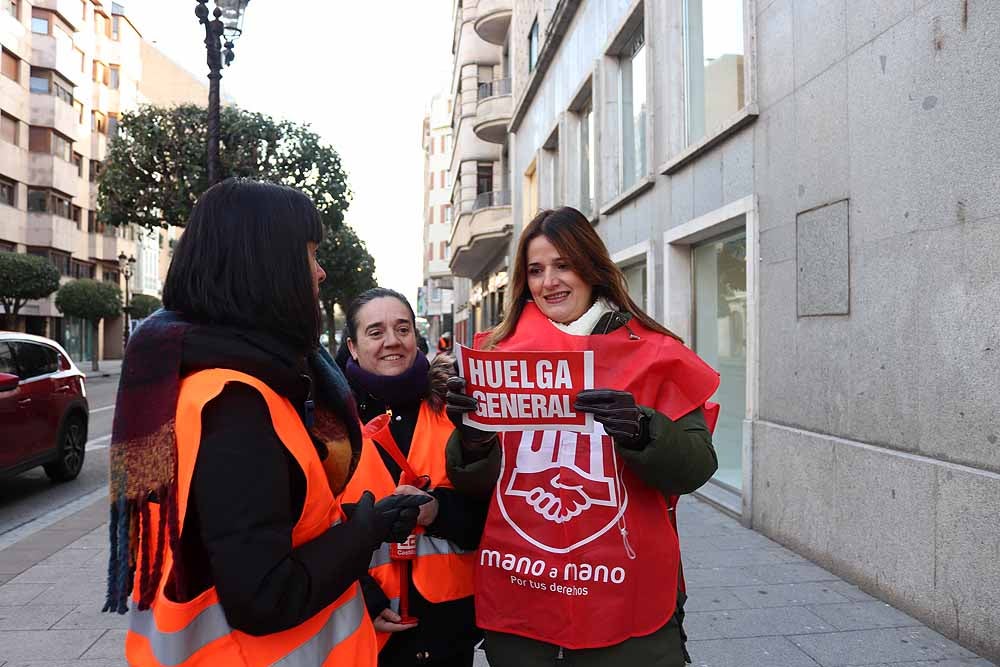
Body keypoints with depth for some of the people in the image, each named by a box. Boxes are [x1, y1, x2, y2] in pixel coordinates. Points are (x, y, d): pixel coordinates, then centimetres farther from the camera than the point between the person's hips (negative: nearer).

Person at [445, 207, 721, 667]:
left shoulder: (651, 354, -3)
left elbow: (696, 468, -7)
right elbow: (474, 483, 3)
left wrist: (642, 431, -26)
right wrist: (471, 439, -18)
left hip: (624, 597, -2)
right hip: (514, 597, 2)